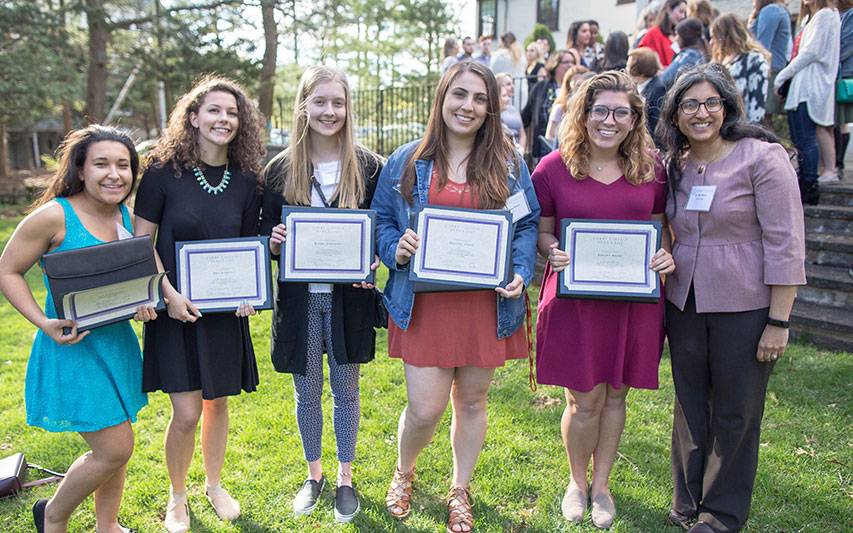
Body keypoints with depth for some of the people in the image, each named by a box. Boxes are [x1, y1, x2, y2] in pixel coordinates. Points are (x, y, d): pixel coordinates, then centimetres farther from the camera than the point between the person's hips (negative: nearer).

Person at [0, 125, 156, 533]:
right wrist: (45, 323, -19)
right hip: (73, 347, -6)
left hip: (119, 342, 6)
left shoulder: (128, 218, 4)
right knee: (114, 450, -4)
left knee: (115, 445, 15)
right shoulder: (53, 216, -15)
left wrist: (143, 303, -5)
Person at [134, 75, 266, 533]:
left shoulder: (245, 181, 2)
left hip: (227, 311, 3)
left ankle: (214, 485, 37)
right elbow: (141, 241, -4)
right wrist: (169, 294, -14)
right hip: (177, 309, -3)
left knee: (217, 403, 14)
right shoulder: (164, 172, -6)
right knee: (186, 412, -2)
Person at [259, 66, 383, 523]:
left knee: (345, 389, 12)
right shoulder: (279, 169, 0)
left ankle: (345, 478, 32)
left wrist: (371, 263, -17)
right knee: (306, 391, 14)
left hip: (348, 296, -1)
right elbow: (267, 236, 5)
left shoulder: (369, 167, -3)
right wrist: (274, 241, -18)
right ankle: (314, 473, 37)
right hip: (299, 297, 1)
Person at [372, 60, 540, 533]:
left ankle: (460, 489, 38)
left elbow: (527, 225, 7)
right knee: (425, 408, -1)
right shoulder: (406, 162, 5)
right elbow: (381, 220, 9)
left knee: (472, 401, 13)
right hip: (423, 303, -1)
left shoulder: (507, 165, 5)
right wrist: (396, 249, -12)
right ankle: (404, 472, 34)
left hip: (486, 304, 1)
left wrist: (519, 273, -9)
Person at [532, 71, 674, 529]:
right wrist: (552, 252, -18)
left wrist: (666, 256, -7)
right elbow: (541, 233, 4)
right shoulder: (553, 168, -4)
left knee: (615, 395, 14)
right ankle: (578, 481, 34)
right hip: (574, 298, -2)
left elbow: (659, 228, 13)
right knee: (584, 402, 5)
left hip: (634, 299, 3)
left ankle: (601, 484, 36)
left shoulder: (651, 169, 4)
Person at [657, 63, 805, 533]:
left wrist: (778, 321, -14)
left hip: (744, 308, -5)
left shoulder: (762, 156, -9)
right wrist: (661, 306, 9)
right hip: (685, 305, 5)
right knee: (690, 407, 14)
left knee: (734, 415, 9)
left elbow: (785, 244, -12)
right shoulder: (674, 165, 7)